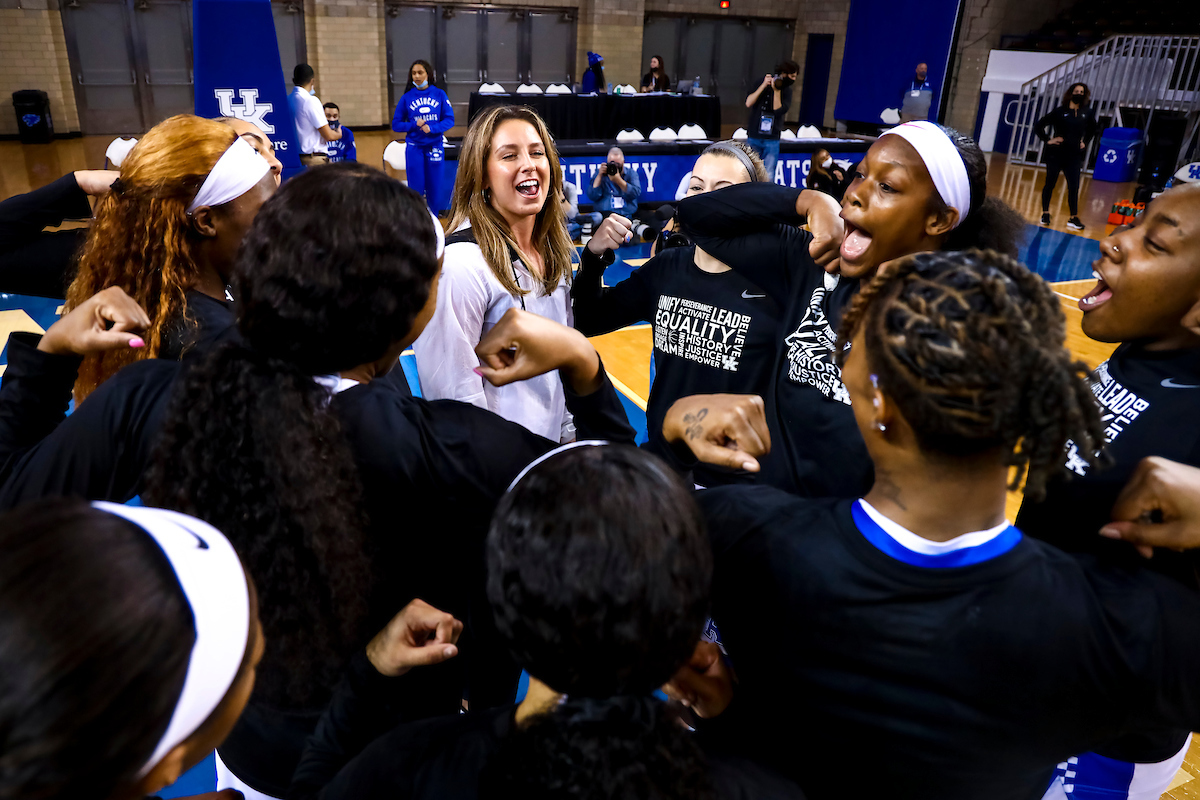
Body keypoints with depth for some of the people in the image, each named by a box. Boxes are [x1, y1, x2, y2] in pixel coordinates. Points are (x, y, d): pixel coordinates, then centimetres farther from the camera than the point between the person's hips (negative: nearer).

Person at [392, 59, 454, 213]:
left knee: (435, 187, 5)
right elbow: (396, 125, 3)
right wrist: (415, 125, -13)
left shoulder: (439, 94, 2)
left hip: (435, 146, 0)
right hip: (414, 148, 0)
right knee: (416, 187, 1)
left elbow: (449, 120, -2)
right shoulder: (407, 97, 2)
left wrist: (431, 128, -17)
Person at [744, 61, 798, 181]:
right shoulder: (762, 83, 2)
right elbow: (748, 103, -9)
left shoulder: (786, 90, 4)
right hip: (753, 138, -1)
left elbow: (778, 110, -9)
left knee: (768, 176, -5)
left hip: (772, 140, 1)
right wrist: (763, 85, -14)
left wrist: (777, 91, -15)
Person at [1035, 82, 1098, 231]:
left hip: (1074, 156, 2)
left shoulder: (1087, 113, 7)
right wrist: (1048, 140, -9)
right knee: (1050, 184, 3)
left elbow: (1092, 129, 26)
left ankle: (1073, 218, 1)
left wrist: (1084, 142, 14)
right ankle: (1045, 213, 16)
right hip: (1055, 154, -2)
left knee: (1074, 187, -2)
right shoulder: (1060, 111, -3)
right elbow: (1039, 126, -2)